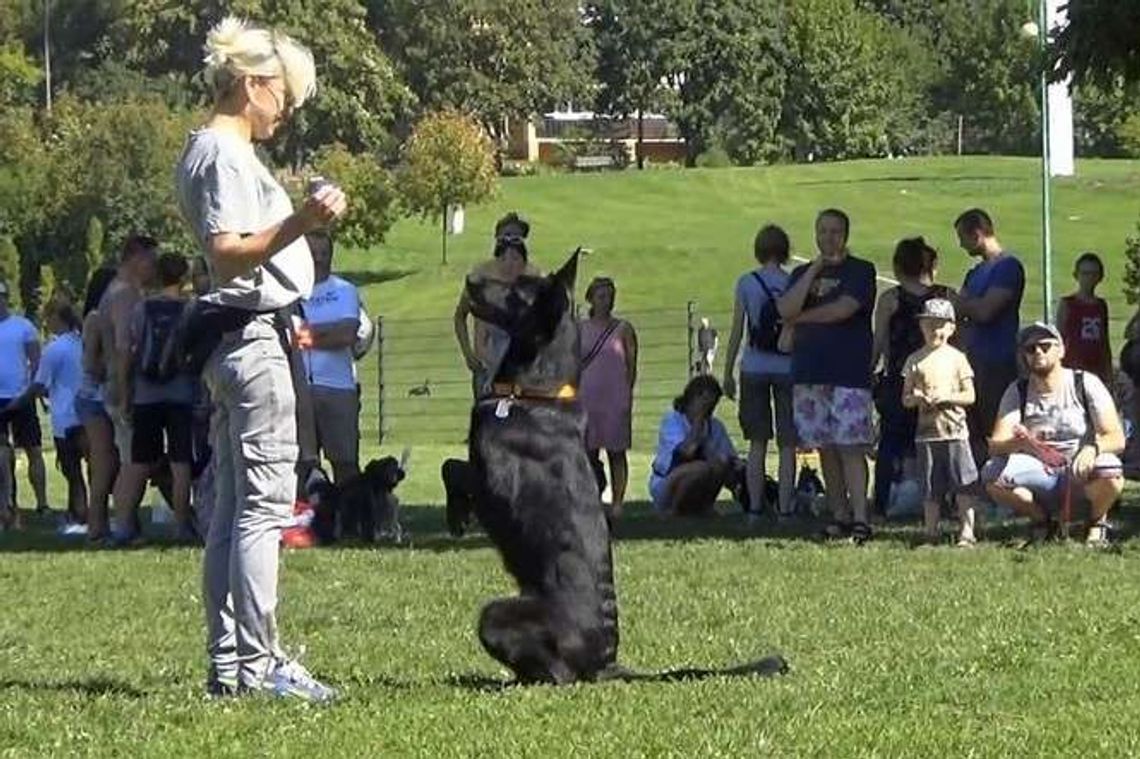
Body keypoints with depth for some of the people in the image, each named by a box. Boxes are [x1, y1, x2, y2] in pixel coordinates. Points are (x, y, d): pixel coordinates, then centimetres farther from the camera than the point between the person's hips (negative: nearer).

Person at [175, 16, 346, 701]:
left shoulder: (213, 151, 18)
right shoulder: (226, 155, -13)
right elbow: (227, 255, -24)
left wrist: (300, 220, 36)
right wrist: (298, 225, -36)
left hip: (241, 341, 11)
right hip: (255, 341, -11)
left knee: (234, 508, 8)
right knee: (265, 504, -12)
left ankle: (227, 663, 9)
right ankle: (256, 663, -13)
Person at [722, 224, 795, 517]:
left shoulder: (747, 283, -2)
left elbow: (737, 331, -1)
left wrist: (728, 372, 7)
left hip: (754, 369, 1)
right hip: (788, 368, -1)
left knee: (757, 442, 8)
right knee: (787, 444, 4)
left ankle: (755, 506, 7)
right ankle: (785, 507, 2)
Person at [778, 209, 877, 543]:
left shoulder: (860, 271, 2)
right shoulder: (803, 274, 16)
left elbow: (843, 308, -13)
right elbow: (785, 310, -1)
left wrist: (801, 317, 0)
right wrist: (814, 271, -3)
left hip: (850, 373, -5)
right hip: (810, 372, 5)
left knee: (851, 446, -11)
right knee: (825, 448, 5)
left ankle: (860, 518, -14)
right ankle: (839, 516, 10)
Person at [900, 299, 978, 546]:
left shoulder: (957, 358, 3)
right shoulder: (915, 360, 7)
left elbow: (969, 395, 0)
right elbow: (905, 399, 8)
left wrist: (946, 397, -15)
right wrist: (916, 398, -14)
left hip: (955, 430, -2)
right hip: (926, 431, 2)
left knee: (963, 485, -6)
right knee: (931, 488, 6)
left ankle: (967, 531, -4)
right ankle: (931, 533, 12)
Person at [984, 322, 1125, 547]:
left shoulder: (1086, 384, -6)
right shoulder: (1017, 392, 0)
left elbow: (1116, 438, -12)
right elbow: (995, 445, -11)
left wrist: (1093, 448, -36)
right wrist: (1017, 442, -36)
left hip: (1082, 477, -2)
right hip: (1040, 473, 2)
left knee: (1109, 472, -36)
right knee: (993, 474, -26)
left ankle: (1097, 521, 0)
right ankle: (1043, 521, 4)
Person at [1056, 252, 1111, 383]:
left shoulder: (1101, 306, 12)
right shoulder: (1066, 304, 0)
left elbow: (1105, 344, 16)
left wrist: (1109, 375, 12)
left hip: (1098, 371, 4)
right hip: (1074, 367, -4)